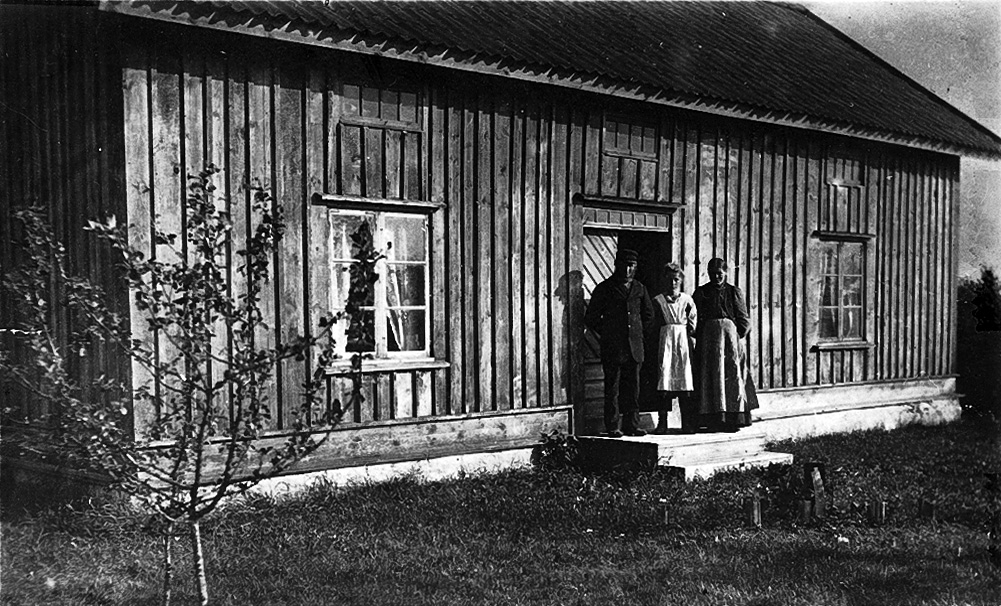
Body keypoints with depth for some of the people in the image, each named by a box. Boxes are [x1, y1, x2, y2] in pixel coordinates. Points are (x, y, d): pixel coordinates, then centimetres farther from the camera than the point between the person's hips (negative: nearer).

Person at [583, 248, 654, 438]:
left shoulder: (639, 289, 13)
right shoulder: (604, 288, 2)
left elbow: (649, 315, 24)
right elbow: (590, 318, 4)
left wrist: (639, 333, 14)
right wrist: (606, 334, 2)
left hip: (634, 347, 4)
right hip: (612, 348, -4)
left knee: (633, 387, 4)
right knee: (612, 388, -3)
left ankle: (632, 425, 10)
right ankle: (612, 427, 0)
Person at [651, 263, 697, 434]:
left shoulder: (687, 300, 8)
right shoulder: (658, 301, 8)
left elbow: (693, 326, 8)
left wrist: (693, 347, 0)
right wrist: (655, 351, 2)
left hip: (683, 342, 0)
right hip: (665, 341, 0)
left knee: (685, 380, -4)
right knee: (664, 378, -5)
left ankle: (688, 423, 1)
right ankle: (662, 423, -2)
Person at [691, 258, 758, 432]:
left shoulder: (734, 292, 8)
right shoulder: (701, 292, 9)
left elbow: (744, 320, 6)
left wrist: (736, 336, -4)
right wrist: (699, 335, -5)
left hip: (731, 336, 0)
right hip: (708, 338, 0)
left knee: (732, 376, -4)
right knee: (711, 377, -1)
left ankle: (733, 419, -2)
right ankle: (714, 420, 0)